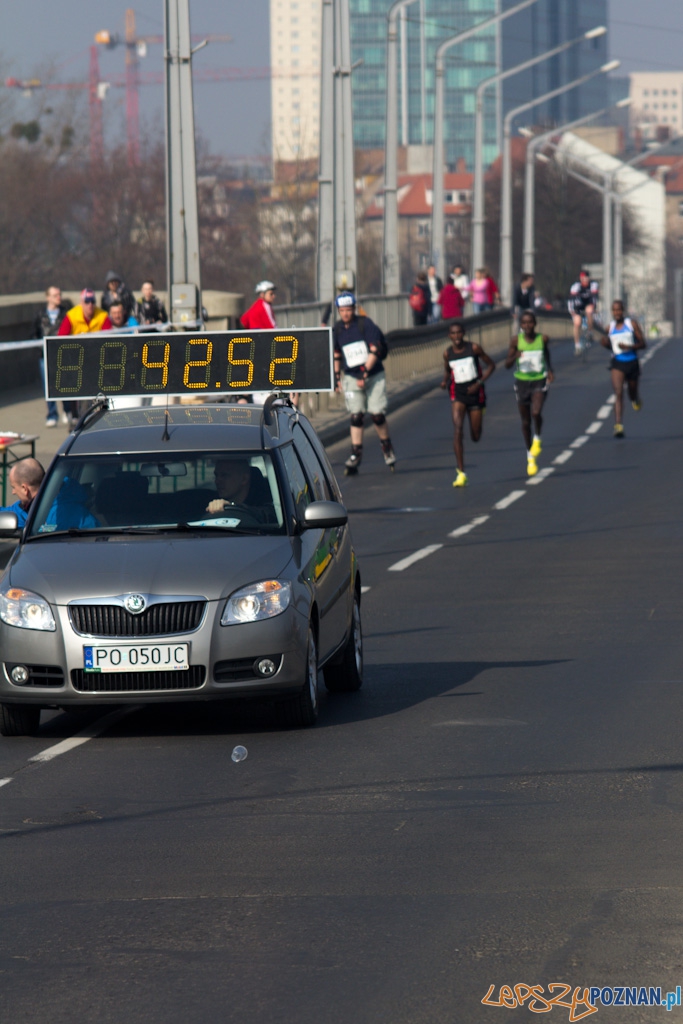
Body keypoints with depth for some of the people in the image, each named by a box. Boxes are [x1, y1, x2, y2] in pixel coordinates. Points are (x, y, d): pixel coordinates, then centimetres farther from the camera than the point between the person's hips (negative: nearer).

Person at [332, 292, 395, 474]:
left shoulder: (365, 324, -10)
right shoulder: (337, 329, 3)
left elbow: (374, 350, -13)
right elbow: (337, 354, 17)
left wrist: (365, 373, -17)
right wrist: (337, 376, 15)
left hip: (374, 376, -3)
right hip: (351, 377, 3)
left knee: (378, 414, -3)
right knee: (356, 416, -6)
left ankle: (387, 448, 18)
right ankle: (355, 454, -3)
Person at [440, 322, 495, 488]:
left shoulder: (474, 348, -9)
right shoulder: (447, 353, -1)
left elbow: (491, 365, -1)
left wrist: (479, 383, -14)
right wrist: (445, 381, -5)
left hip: (475, 393, -1)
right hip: (457, 394, 1)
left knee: (475, 437, 9)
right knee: (457, 429, -20)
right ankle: (461, 473, -21)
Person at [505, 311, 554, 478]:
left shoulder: (543, 339, -3)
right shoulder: (516, 341, -6)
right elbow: (507, 365, -6)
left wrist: (550, 370, 5)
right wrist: (515, 357, -26)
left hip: (540, 382, -1)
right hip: (522, 382, 1)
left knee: (536, 412, -26)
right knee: (525, 421, 9)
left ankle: (537, 439, 5)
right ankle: (530, 457, 25)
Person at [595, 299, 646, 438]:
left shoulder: (632, 324, -3)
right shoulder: (610, 328, 5)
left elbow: (642, 343, -4)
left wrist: (629, 347, -20)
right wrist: (605, 343, -3)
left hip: (632, 363, 0)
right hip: (617, 364, 0)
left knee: (632, 394, 18)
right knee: (618, 394, -17)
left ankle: (636, 400, 58)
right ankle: (618, 426, -25)